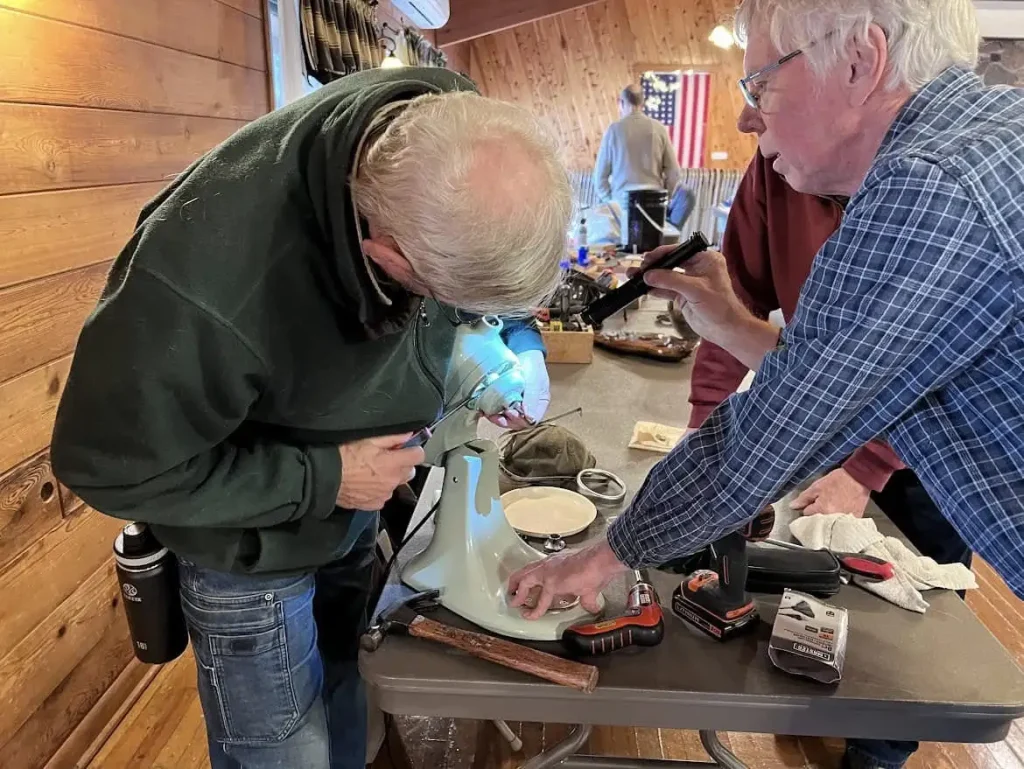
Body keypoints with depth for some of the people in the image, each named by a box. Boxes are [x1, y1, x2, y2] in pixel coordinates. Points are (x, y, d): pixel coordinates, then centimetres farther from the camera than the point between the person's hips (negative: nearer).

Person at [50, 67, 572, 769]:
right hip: (254, 545, -5)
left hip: (360, 503, 5)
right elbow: (112, 464, -24)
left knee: (344, 692, 27)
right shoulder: (208, 278, -41)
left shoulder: (450, 139, -23)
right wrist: (322, 480, -25)